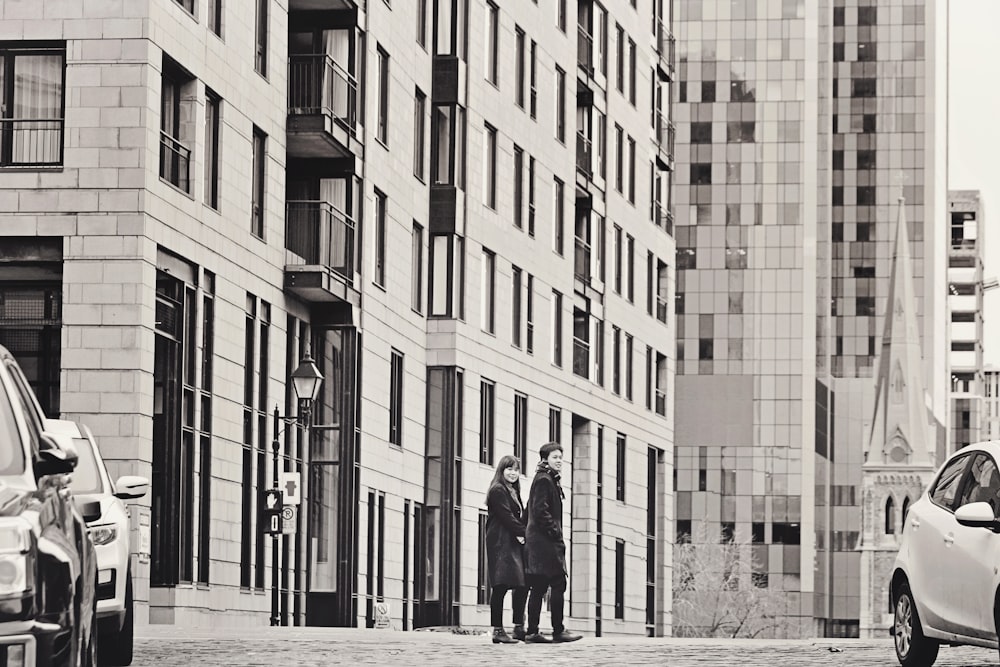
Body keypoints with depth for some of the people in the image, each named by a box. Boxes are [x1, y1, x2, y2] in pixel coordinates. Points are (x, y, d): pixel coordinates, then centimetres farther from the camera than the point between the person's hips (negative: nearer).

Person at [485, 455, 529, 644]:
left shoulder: (513, 492, 24)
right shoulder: (498, 491, -5)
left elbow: (520, 516, 18)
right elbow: (506, 516, -14)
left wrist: (523, 534, 0)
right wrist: (523, 533, -13)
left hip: (515, 543, 10)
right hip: (501, 543, -10)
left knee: (522, 585, 6)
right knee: (501, 586, -12)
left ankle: (519, 628, 12)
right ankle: (498, 630, -13)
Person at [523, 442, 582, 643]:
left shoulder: (549, 480, 21)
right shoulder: (544, 480, -9)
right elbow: (540, 511, -18)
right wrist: (555, 533, -16)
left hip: (538, 541, 11)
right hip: (545, 542, -11)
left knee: (538, 587, 8)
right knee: (558, 584, -10)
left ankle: (532, 632, 7)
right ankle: (558, 631, -9)